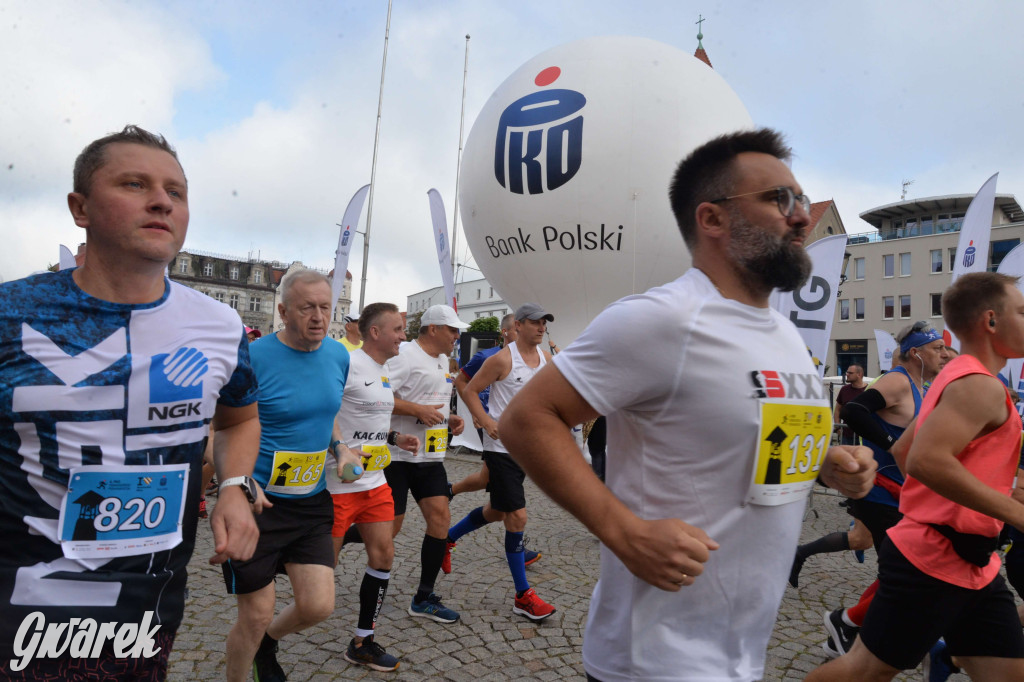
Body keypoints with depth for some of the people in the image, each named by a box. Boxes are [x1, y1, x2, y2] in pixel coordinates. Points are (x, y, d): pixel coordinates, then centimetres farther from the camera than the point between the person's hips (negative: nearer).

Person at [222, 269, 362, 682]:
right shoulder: (254, 358, -16)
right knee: (256, 615, 6)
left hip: (312, 501, 5)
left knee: (318, 606, 5)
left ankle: (267, 642, 39)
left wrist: (338, 447, 2)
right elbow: (223, 431, -11)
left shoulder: (339, 356, 2)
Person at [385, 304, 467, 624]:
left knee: (440, 516, 1)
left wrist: (450, 418, 9)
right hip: (398, 455, -8)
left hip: (430, 456, 8)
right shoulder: (405, 355, -14)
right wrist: (418, 410, -24)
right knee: (388, 527, -1)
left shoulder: (442, 361, 16)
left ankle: (424, 598, 13)